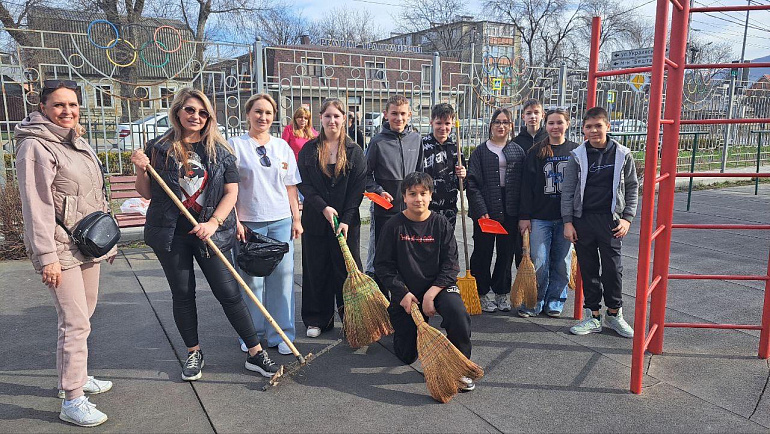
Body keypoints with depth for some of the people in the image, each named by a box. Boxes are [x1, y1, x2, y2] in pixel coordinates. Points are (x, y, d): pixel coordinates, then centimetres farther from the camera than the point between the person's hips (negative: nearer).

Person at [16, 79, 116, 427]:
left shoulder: (78, 142, 14)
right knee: (75, 323, -7)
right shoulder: (35, 146, -12)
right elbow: (36, 205, -17)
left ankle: (75, 377, 33)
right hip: (59, 247, -8)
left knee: (82, 316, 17)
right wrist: (47, 257, -20)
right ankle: (72, 402, 3)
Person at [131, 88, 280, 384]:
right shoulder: (159, 148, 3)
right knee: (182, 294, 10)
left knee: (228, 292, -1)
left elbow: (231, 192, -1)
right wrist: (140, 170, -12)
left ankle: (255, 353, 9)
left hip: (209, 233, -1)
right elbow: (146, 194, 7)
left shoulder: (219, 150, 2)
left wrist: (213, 223, -13)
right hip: (171, 234, 1)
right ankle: (194, 353, 27)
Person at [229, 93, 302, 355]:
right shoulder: (235, 145, 1)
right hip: (249, 222, -3)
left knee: (282, 276, 4)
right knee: (251, 279, 2)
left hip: (281, 221, 3)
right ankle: (252, 333, 18)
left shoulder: (283, 147, 12)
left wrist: (296, 219, 10)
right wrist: (235, 220, -8)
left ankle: (281, 333, 15)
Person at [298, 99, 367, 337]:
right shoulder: (309, 150, 5)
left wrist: (346, 219, -12)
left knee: (347, 268, 3)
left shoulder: (354, 151, 2)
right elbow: (304, 184, -1)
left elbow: (358, 187, -3)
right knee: (316, 269, 7)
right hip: (315, 219, 1)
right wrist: (323, 207, -14)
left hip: (347, 219, -1)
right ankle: (318, 320, 19)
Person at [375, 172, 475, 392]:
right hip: (406, 292, 0)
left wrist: (431, 293, -17)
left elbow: (451, 264, -6)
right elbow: (383, 266, -3)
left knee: (457, 313, -34)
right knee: (407, 355, 2)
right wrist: (402, 293, -13)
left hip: (439, 286, 0)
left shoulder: (440, 223, -2)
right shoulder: (394, 226, -4)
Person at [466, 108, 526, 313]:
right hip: (485, 210, -2)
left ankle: (502, 293, 24)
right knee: (483, 253, 5)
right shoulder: (481, 151, 2)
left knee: (506, 253, 10)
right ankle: (482, 294, 18)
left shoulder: (518, 151, 9)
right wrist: (481, 210, -13)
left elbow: (523, 183, 7)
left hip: (510, 211, 3)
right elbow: (472, 183, -4)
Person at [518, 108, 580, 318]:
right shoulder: (536, 152, 2)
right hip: (540, 216, -1)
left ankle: (555, 300, 23)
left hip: (566, 217, 1)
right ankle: (535, 302, 14)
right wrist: (524, 216, -5)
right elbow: (527, 186, 0)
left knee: (562, 263, 8)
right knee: (539, 262, -1)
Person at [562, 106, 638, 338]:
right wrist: (568, 221, -2)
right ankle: (593, 316, 17)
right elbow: (568, 190, 3)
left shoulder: (623, 154, 3)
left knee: (613, 268, 2)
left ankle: (614, 314, 21)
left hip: (610, 219, 0)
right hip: (582, 219, 1)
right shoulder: (578, 156, 2)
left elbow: (632, 188, 7)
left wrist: (627, 218, -1)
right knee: (588, 269, 7)